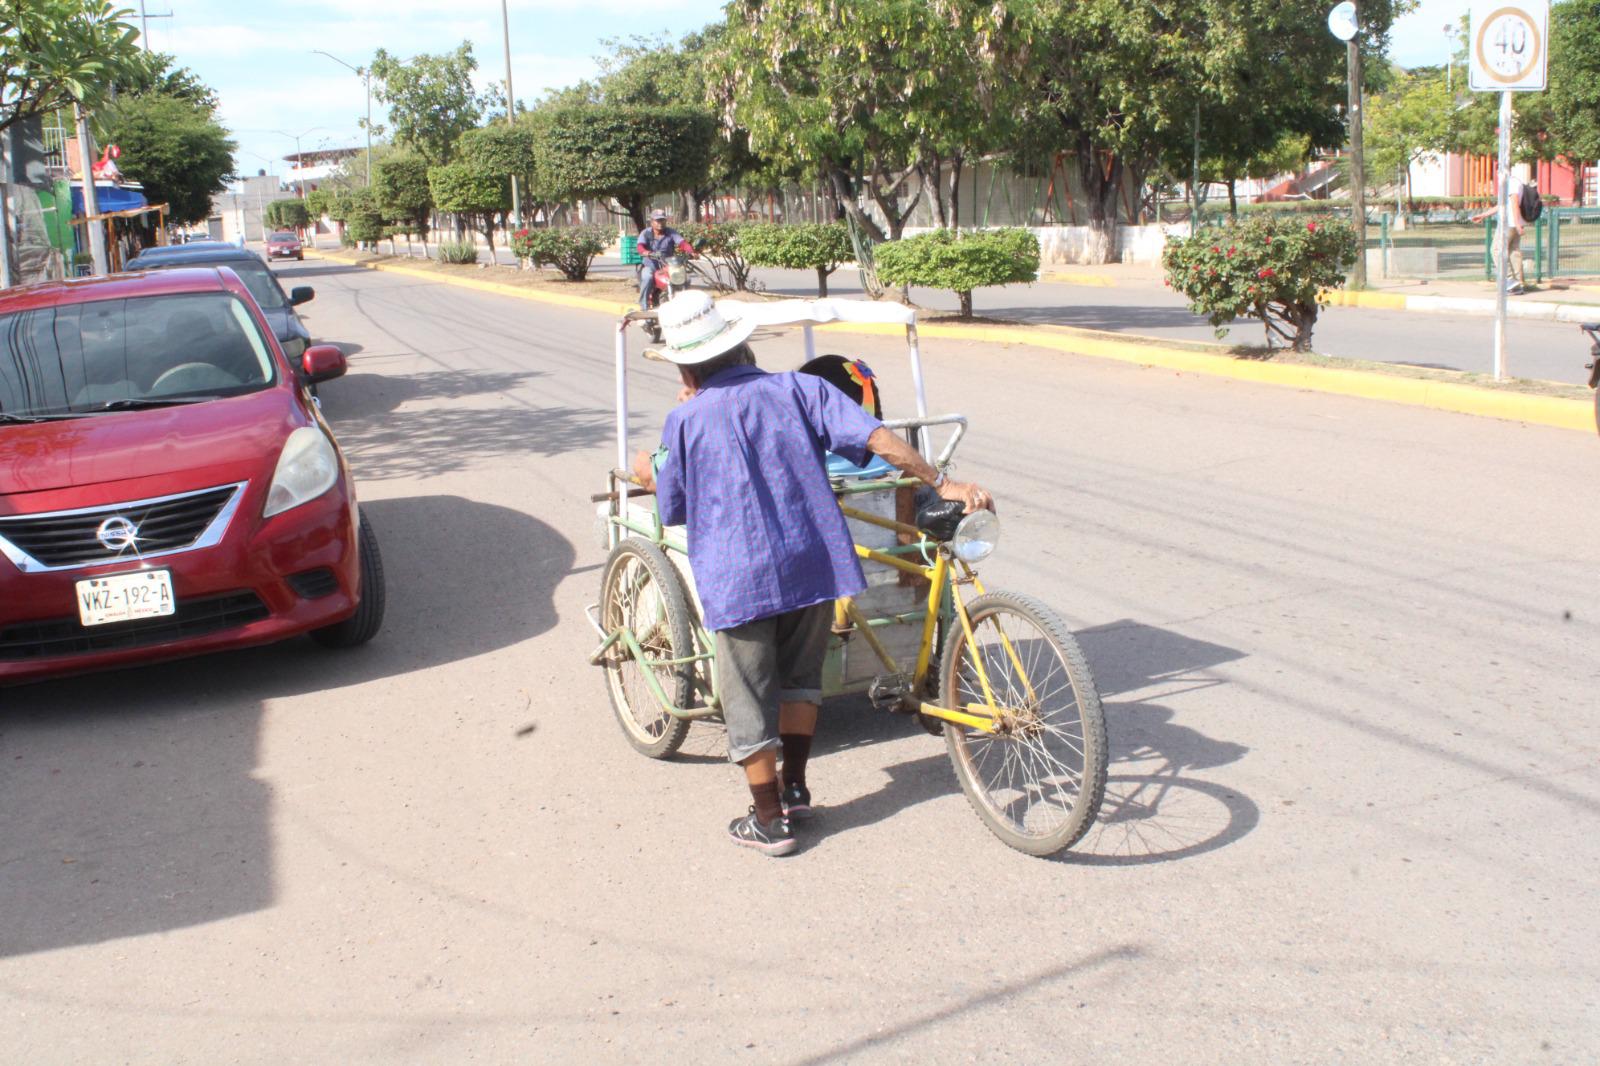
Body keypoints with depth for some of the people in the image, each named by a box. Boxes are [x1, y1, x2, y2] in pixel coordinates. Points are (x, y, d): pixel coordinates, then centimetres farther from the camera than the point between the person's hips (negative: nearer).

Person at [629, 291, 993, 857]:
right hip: (814, 563, 3)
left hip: (738, 578, -3)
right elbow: (877, 438, -7)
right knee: (800, 676, 24)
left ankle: (770, 821, 16)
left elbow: (672, 509, 7)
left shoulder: (685, 420, -1)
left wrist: (648, 472, 27)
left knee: (749, 700, 10)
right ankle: (795, 787, 29)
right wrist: (942, 483, -5)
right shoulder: (799, 388, 4)